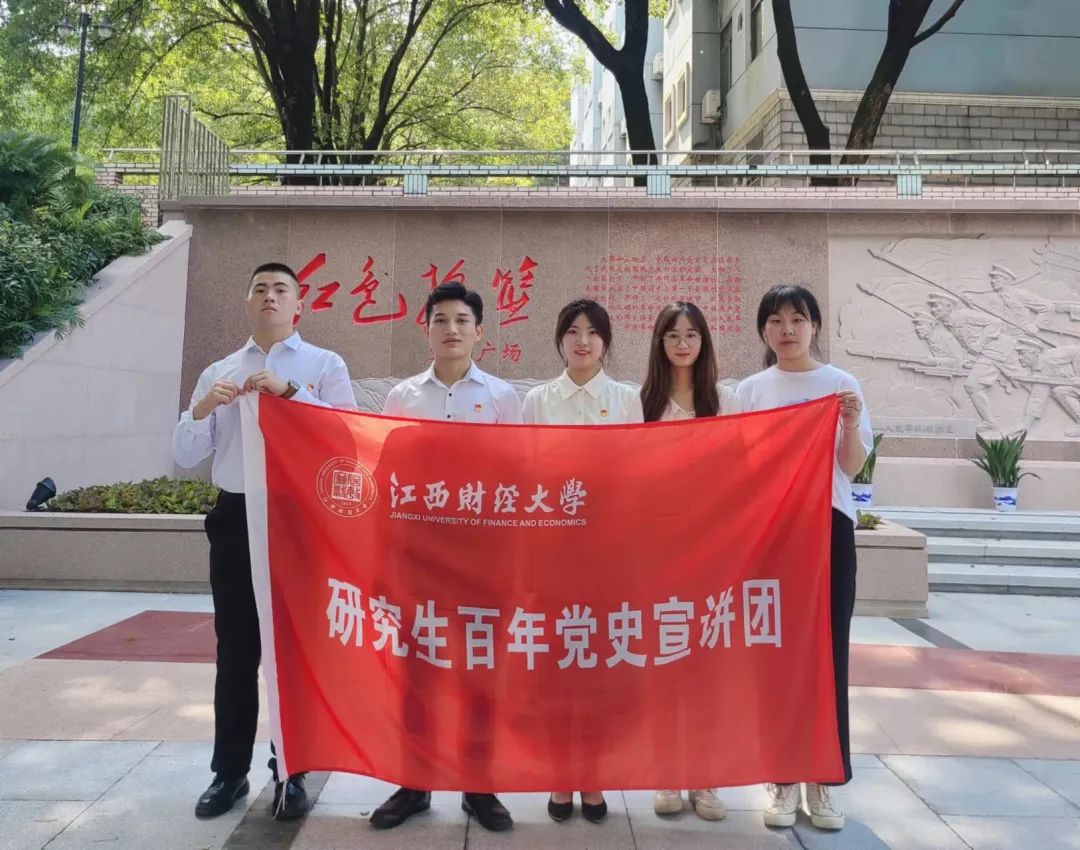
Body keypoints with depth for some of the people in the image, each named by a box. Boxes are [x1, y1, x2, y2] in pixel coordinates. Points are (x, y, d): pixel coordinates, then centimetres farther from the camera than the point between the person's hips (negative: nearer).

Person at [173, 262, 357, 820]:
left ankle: (291, 774, 21)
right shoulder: (218, 373, 12)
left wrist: (289, 392, -20)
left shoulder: (325, 366, 2)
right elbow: (185, 458, 8)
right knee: (236, 650, 11)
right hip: (236, 518, 3)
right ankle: (229, 771, 25)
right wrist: (202, 409, -11)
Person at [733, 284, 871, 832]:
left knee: (827, 652, 4)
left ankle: (822, 779, 19)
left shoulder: (841, 384, 3)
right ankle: (783, 777, 19)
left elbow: (852, 467, 1)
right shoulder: (750, 390, 4)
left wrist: (851, 425, -16)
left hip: (828, 524, 0)